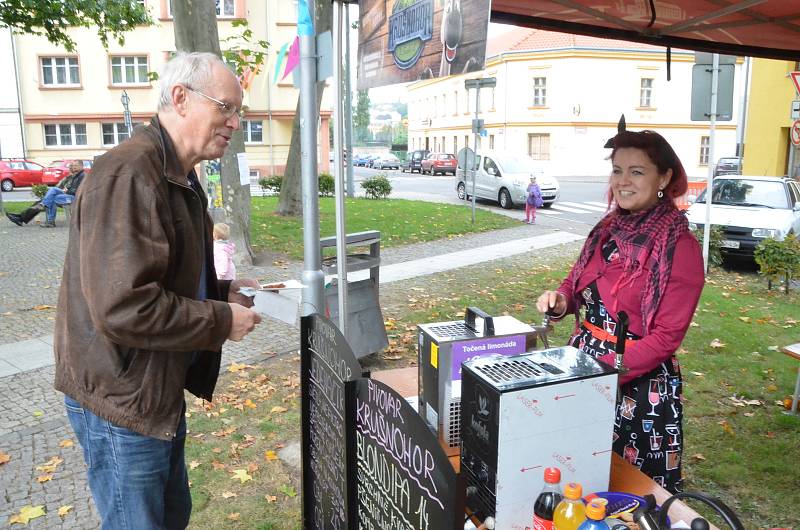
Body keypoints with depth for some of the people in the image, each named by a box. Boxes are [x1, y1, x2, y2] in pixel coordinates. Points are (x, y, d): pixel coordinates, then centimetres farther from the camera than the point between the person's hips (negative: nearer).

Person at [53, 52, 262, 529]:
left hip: (161, 387, 10)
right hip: (123, 400, -10)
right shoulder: (128, 175, -24)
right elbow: (123, 309, -31)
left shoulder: (179, 178, 11)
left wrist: (224, 291, 4)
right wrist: (222, 321, -19)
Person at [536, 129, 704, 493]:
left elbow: (666, 336, -17)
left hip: (640, 384, -6)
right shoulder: (607, 229, 3)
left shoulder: (679, 246, -15)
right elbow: (578, 285, 16)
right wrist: (560, 300, -7)